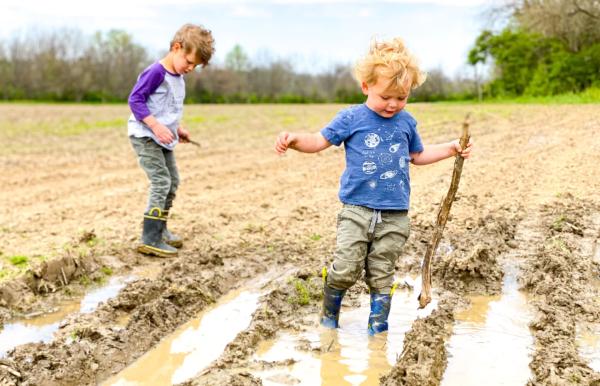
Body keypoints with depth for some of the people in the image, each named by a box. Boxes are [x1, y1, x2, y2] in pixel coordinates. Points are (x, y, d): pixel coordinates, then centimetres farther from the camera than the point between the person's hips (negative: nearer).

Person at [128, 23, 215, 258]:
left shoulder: (178, 77, 10)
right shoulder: (155, 72, -18)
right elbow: (135, 100, -22)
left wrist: (178, 129, 11)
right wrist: (156, 126, -28)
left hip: (163, 140, 10)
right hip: (145, 136, -10)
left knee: (173, 181, 14)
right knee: (161, 182, -16)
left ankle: (160, 229, 27)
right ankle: (150, 240, -14)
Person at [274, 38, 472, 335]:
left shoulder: (406, 122, 8)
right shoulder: (351, 118, -3)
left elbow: (417, 155, 25)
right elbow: (319, 141, -3)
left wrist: (450, 149, 18)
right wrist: (294, 139, -22)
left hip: (394, 216, 3)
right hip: (356, 211, -2)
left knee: (381, 276, 9)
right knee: (344, 270, -7)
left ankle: (378, 327, 24)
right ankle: (329, 315, 19)